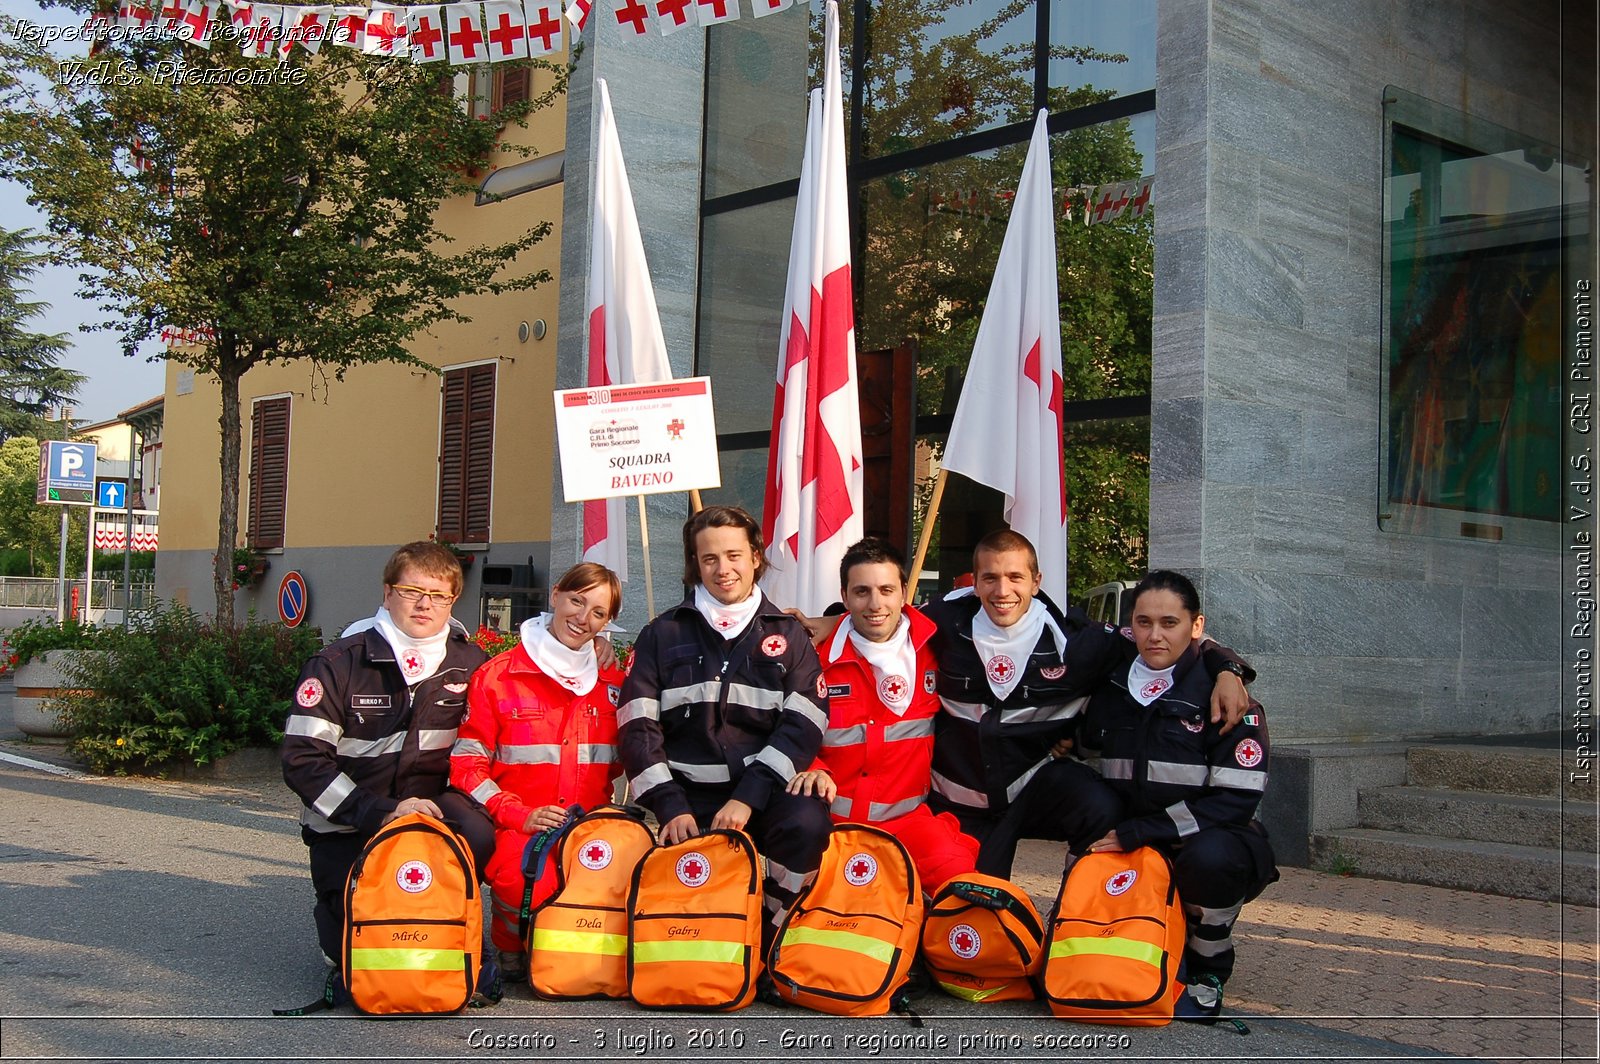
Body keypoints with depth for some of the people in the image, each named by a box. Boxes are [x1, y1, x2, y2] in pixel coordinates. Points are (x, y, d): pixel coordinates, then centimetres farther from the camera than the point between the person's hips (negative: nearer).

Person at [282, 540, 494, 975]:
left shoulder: (469, 665, 2)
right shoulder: (337, 665, -7)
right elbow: (303, 760, -12)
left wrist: (456, 804, -11)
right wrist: (381, 811, -21)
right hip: (346, 828, -2)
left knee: (475, 833, -31)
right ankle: (334, 912, 19)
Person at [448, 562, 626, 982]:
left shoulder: (613, 683, 15)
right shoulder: (496, 677, 3)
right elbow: (467, 765, 0)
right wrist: (521, 815, -12)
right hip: (517, 830, -3)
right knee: (528, 884, -35)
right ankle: (510, 943, 2)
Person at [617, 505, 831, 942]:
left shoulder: (787, 634, 11)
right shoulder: (663, 634, 12)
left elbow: (803, 726, 0)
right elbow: (637, 727, 4)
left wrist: (748, 798, -14)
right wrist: (671, 806, -11)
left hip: (760, 791, 0)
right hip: (685, 794, 0)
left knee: (806, 823, -32)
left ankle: (768, 939, -10)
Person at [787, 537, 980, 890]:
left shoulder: (931, 649, 4)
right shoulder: (819, 656, -1)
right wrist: (811, 769, -11)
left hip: (906, 815, 1)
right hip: (832, 815, -1)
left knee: (956, 870, -27)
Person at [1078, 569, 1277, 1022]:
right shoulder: (1110, 690, 4)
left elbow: (1236, 797, -17)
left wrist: (1138, 832, -20)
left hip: (1212, 840, -5)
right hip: (1128, 848, 5)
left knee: (1209, 858, -36)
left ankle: (1208, 972, -7)